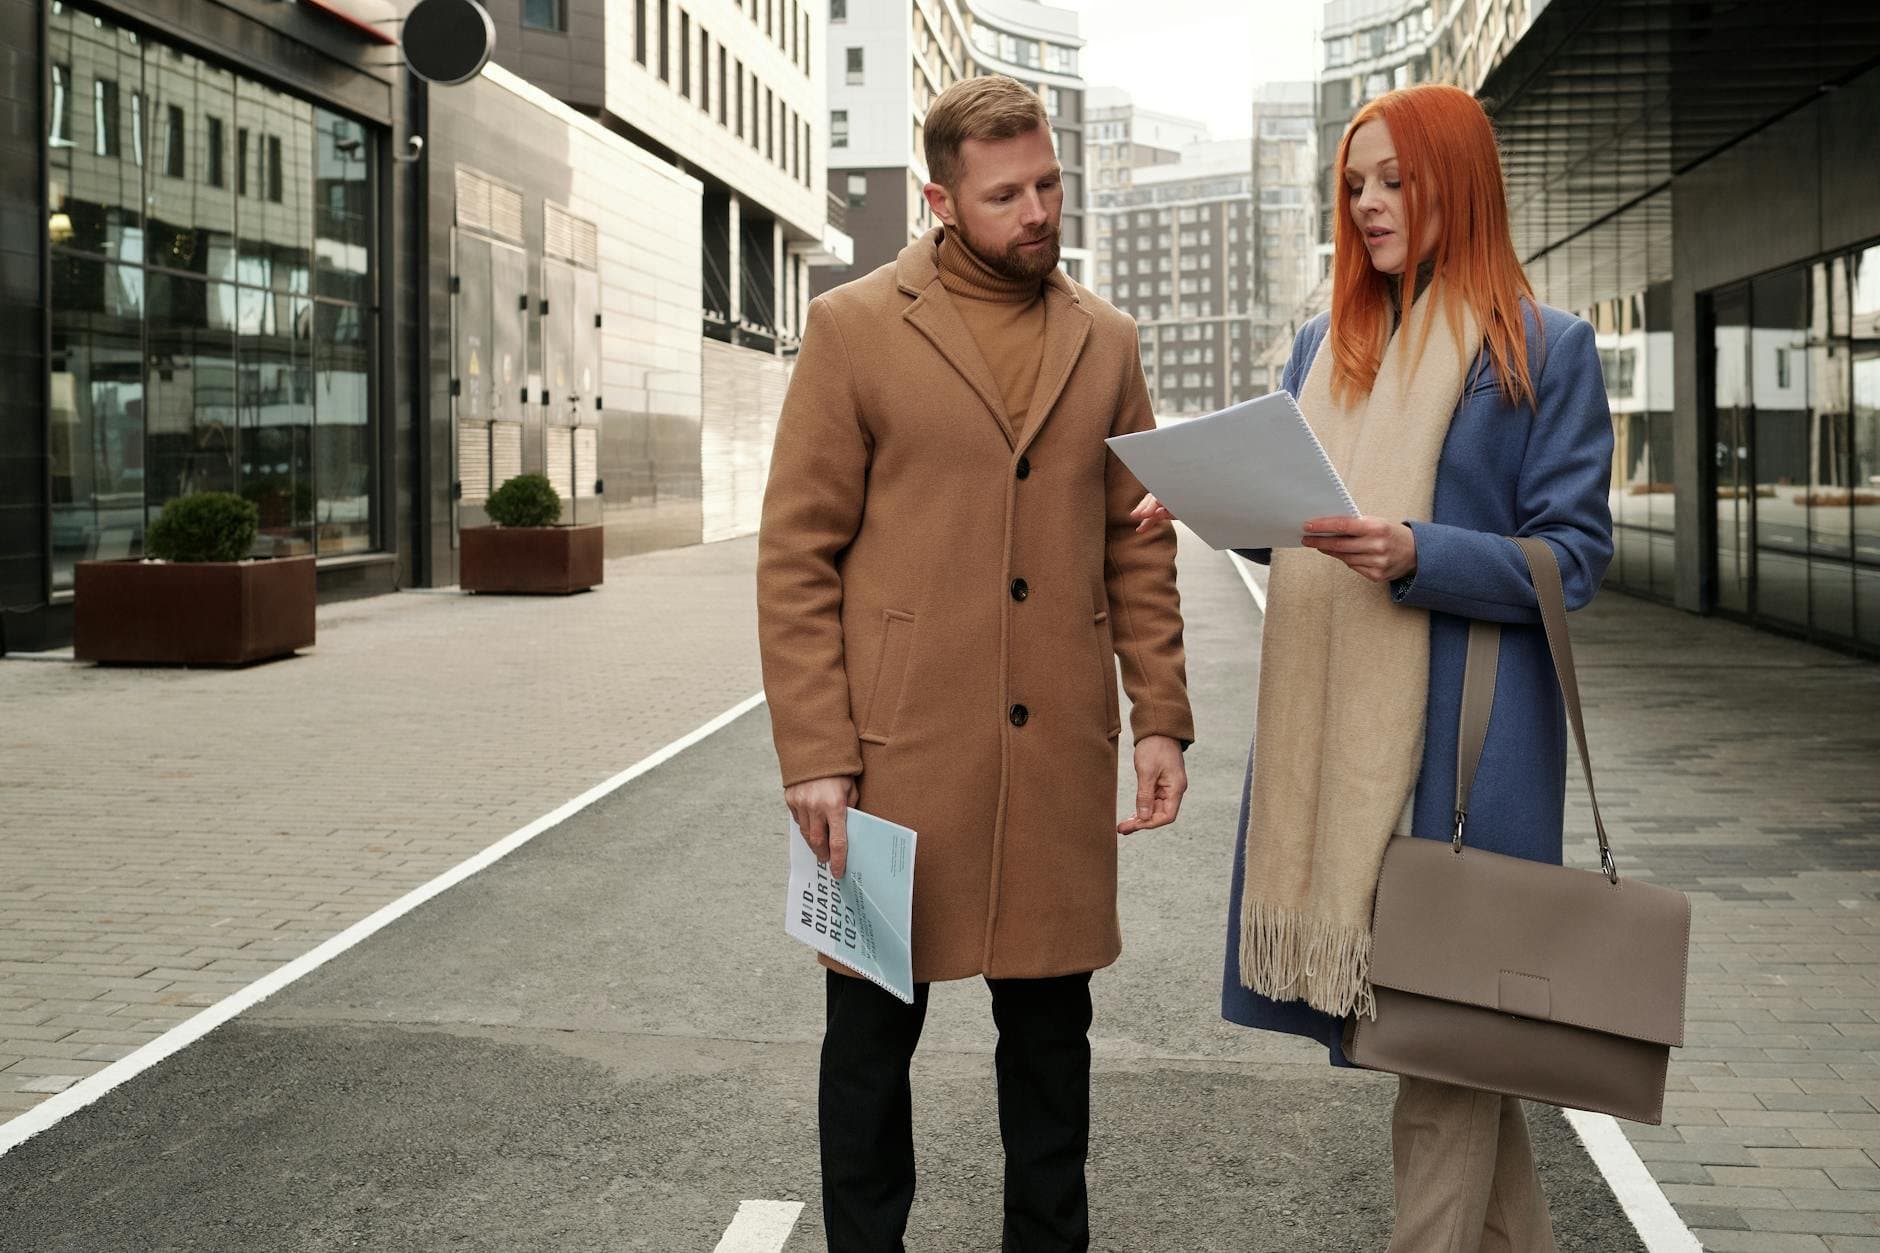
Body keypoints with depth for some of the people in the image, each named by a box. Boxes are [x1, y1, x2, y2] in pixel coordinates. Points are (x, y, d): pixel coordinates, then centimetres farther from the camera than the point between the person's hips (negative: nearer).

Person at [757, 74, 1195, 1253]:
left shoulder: (1104, 340, 10)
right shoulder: (855, 329, -2)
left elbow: (1139, 546, 13)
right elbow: (796, 556, -4)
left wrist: (1161, 718, 4)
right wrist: (815, 757, -9)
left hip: (1060, 757, 3)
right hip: (899, 754, -3)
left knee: (1051, 1025, 13)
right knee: (875, 1030, 8)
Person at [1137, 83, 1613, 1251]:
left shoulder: (1547, 349, -3)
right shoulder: (1326, 345, 14)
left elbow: (1572, 557, -7)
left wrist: (1420, 554, -22)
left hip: (1461, 728, -6)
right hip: (1329, 719, 6)